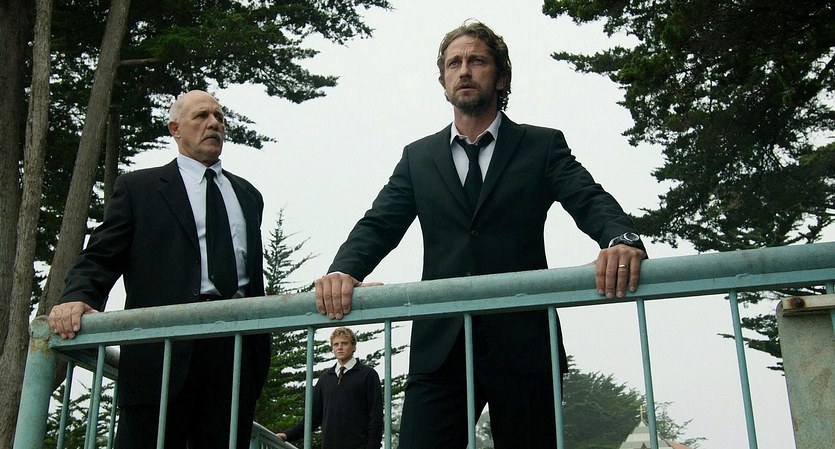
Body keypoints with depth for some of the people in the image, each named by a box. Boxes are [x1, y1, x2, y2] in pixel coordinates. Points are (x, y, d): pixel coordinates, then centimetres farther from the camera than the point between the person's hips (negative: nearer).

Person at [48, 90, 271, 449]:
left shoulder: (247, 194, 22)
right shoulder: (138, 187, 10)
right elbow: (100, 257, 4)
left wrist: (262, 345, 16)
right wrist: (78, 298, -17)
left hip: (238, 348, 4)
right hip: (164, 350, -4)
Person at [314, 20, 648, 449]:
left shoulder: (543, 145, 9)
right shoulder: (418, 157, 15)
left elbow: (591, 201, -5)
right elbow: (379, 224, 7)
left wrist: (621, 240, -30)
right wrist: (343, 270, -16)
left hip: (522, 344, -1)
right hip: (441, 345, 1)